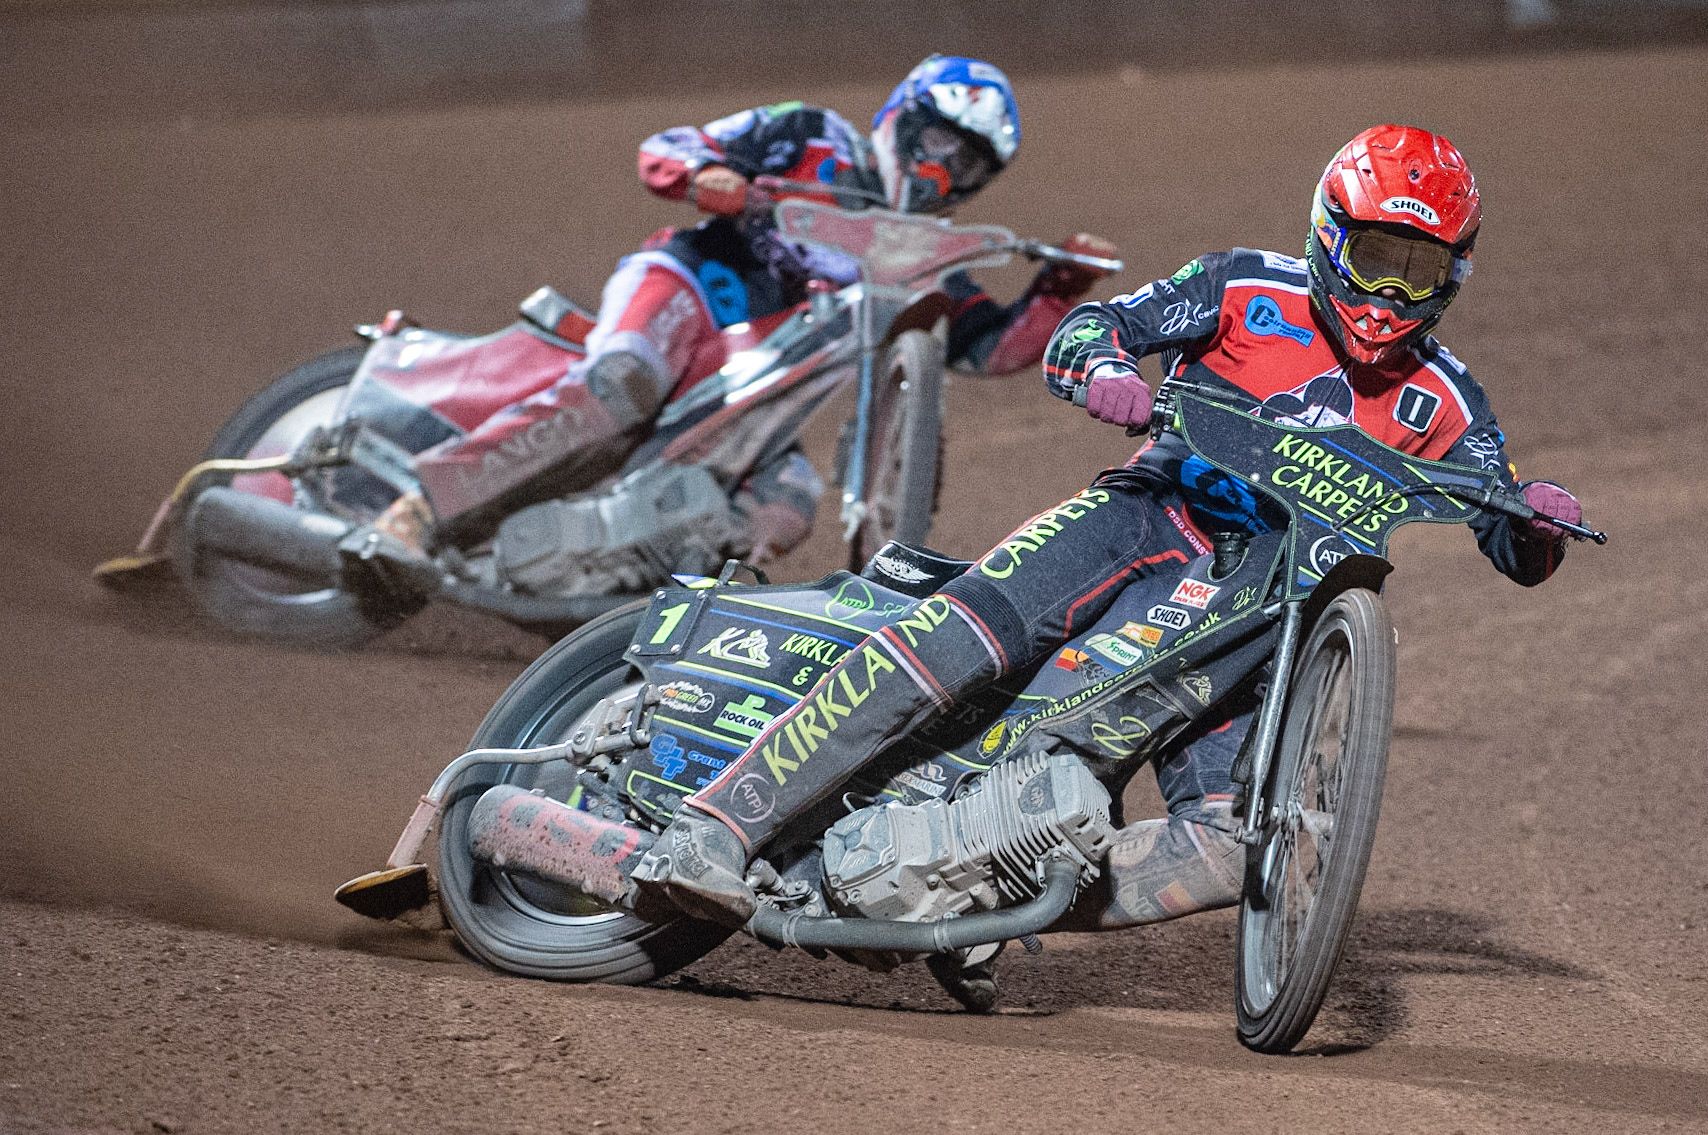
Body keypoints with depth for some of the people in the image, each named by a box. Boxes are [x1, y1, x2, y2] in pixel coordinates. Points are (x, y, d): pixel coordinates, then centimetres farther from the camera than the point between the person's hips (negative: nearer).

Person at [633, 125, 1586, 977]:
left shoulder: (1443, 402, 11)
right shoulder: (1250, 290, 4)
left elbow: (1517, 554, 10)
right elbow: (1084, 329, -1)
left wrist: (1539, 522, -14)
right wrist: (1105, 367, -25)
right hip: (1153, 519, -3)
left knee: (1232, 848, -19)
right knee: (953, 642, -30)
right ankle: (714, 829, -33)